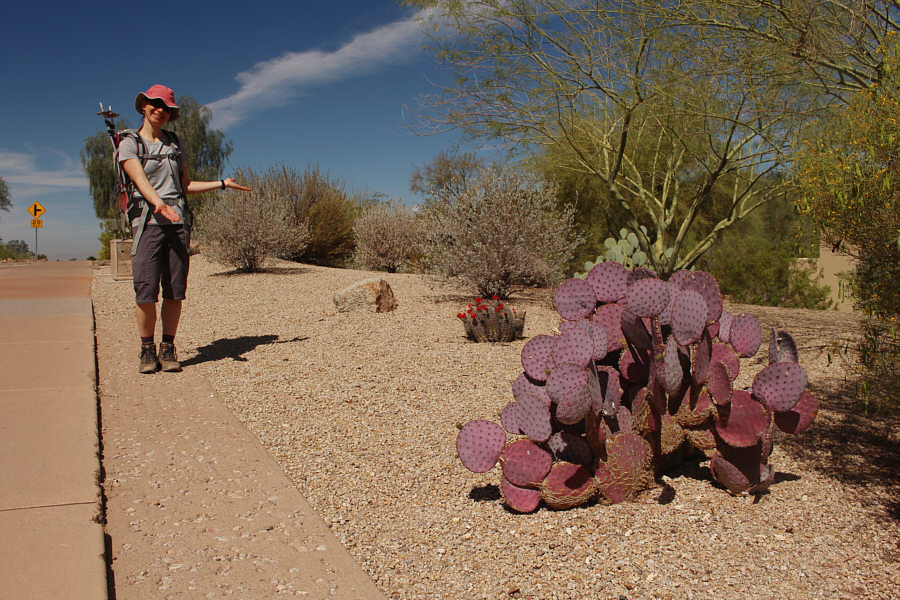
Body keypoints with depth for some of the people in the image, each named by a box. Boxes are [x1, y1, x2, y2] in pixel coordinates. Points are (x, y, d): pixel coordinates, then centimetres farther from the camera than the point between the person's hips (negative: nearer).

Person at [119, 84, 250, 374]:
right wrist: (159, 203, -28)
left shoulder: (173, 143, 20)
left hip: (179, 220, 4)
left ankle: (168, 348, 8)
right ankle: (147, 350, 4)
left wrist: (222, 183, 17)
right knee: (146, 289, -9)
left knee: (175, 290, 0)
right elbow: (141, 181, -10)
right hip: (148, 219, -3)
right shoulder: (129, 144, 6)